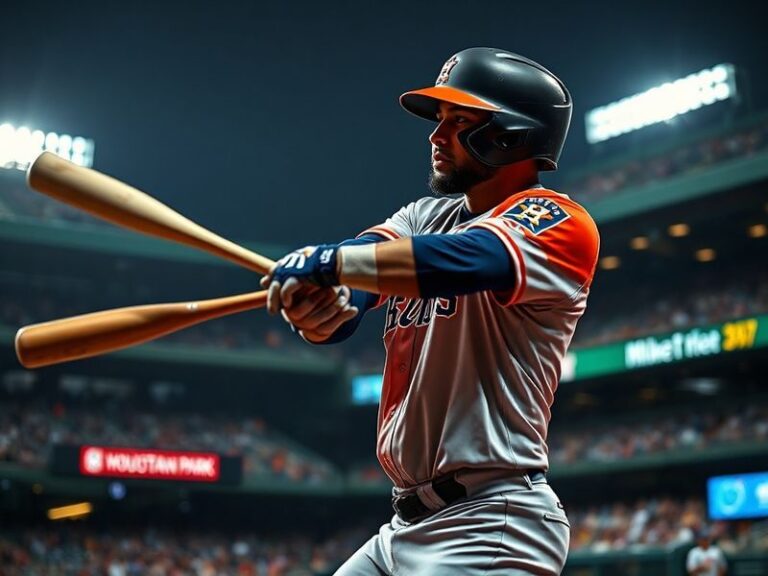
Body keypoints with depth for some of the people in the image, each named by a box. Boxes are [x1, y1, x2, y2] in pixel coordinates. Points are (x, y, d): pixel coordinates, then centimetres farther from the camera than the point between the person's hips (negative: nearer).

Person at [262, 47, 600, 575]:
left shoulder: (557, 221, -8)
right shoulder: (424, 217, 15)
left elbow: (468, 261, -30)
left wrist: (325, 262, -21)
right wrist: (315, 307, -24)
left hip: (490, 531, -7)